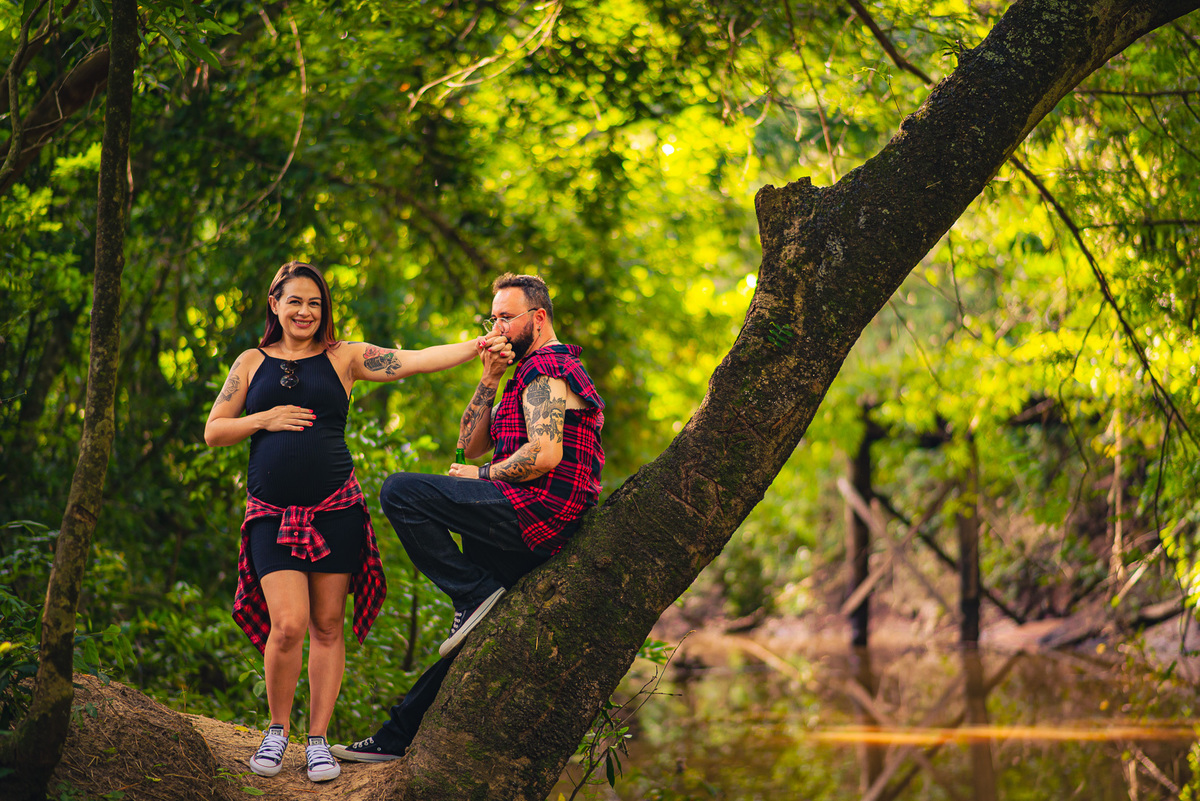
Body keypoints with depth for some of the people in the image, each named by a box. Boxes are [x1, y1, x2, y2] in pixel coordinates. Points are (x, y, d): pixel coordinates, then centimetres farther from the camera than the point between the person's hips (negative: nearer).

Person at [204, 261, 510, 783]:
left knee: (327, 626, 2)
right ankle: (277, 730, 10)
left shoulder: (344, 358, 8)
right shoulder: (252, 363, 11)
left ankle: (318, 739, 12)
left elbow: (413, 361, -4)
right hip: (272, 514, 0)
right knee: (287, 626, -12)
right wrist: (265, 419, -5)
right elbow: (213, 432, 11)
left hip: (335, 510, 0)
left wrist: (476, 347, -18)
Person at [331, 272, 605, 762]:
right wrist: (489, 379, 13)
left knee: (401, 492, -18)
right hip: (529, 536, 11)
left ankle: (476, 593, -19)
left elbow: (546, 454, -21)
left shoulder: (545, 368, -5)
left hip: (537, 509, -11)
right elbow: (470, 444, 23)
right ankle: (401, 734, 17)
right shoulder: (541, 372, 29)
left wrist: (483, 476, -8)